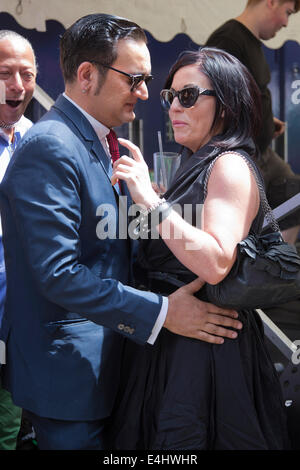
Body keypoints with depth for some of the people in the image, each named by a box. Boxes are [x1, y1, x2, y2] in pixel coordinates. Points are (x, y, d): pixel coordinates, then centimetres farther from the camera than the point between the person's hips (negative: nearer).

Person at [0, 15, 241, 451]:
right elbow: (58, 274, -25)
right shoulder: (49, 148, -20)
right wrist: (161, 312, -23)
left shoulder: (102, 142, 12)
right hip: (67, 371, -9)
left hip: (105, 361, 9)